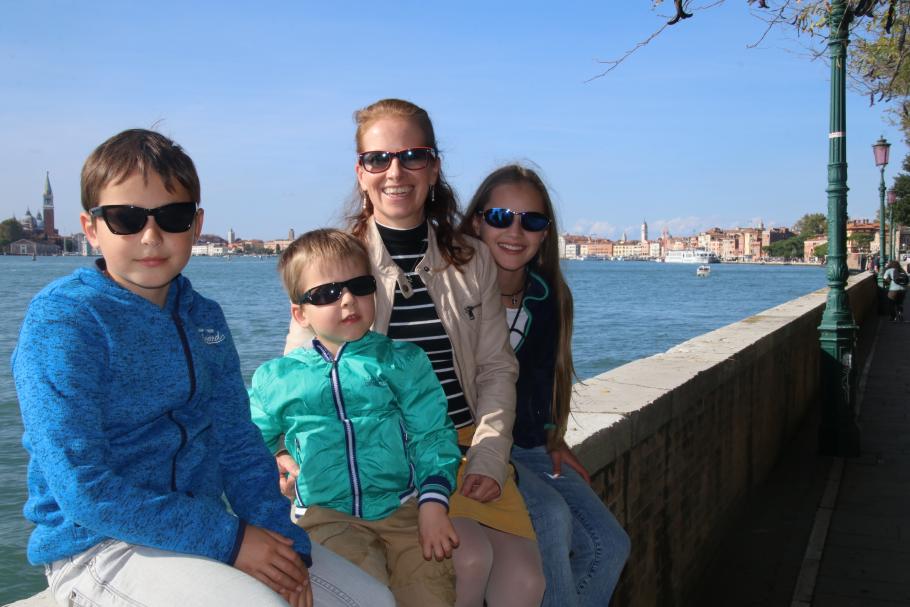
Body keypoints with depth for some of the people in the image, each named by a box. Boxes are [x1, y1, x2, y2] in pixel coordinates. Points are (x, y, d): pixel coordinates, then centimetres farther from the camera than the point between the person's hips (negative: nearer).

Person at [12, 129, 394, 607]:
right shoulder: (61, 319, -13)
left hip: (200, 522, 7)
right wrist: (226, 539, -19)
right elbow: (83, 489, -19)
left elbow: (237, 443, 7)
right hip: (99, 545, -6)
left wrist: (284, 543, -8)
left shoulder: (203, 318, 7)